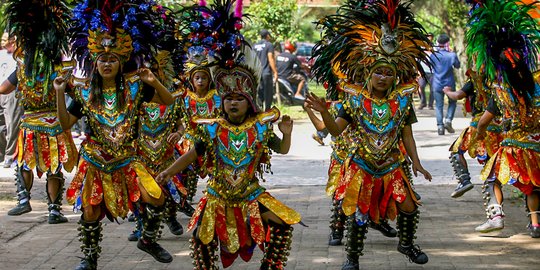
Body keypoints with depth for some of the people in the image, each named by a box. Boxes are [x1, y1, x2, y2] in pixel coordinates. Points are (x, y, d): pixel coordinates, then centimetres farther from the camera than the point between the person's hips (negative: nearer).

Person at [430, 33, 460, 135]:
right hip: (449, 83, -1)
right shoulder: (452, 55, -12)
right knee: (452, 102, 20)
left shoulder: (433, 55, -8)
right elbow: (457, 66, 5)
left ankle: (440, 126, 0)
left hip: (437, 84, 1)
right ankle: (448, 120, 2)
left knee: (439, 106, 8)